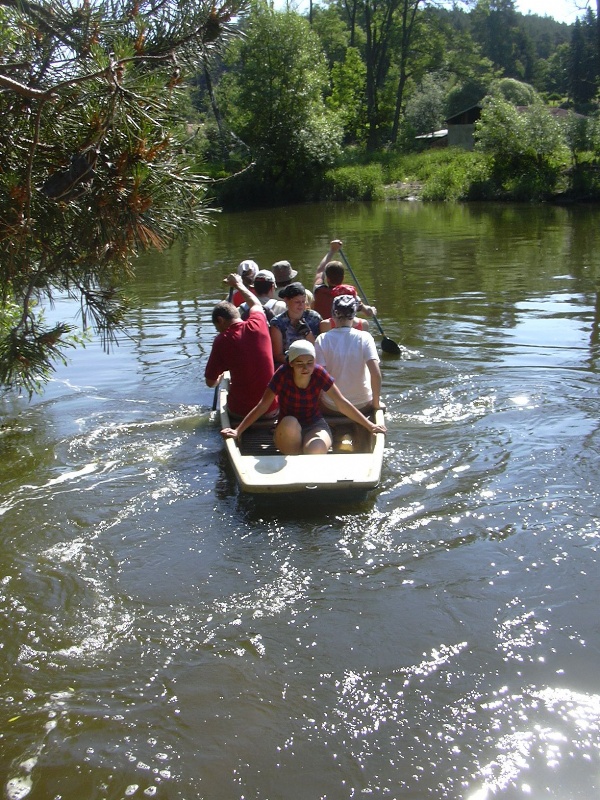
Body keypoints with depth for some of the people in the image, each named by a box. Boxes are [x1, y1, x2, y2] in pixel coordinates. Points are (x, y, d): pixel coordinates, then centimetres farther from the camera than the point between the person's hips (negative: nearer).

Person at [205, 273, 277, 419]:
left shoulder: (222, 340, -11)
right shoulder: (258, 324, -3)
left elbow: (210, 382, -3)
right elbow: (256, 304, 23)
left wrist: (221, 377, 20)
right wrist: (239, 285, 39)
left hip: (240, 411, -2)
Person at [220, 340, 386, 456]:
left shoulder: (319, 373, -14)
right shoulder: (283, 374, -18)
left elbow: (342, 404, -10)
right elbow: (262, 406, -18)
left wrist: (370, 426, -12)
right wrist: (237, 431, -25)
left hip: (315, 426, 0)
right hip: (288, 431, 0)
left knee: (315, 449, -34)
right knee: (289, 423, -36)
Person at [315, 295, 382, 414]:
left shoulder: (322, 339, -9)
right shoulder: (364, 337, -10)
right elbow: (376, 374, -17)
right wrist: (376, 403, -4)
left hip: (331, 408, 0)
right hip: (363, 407, 0)